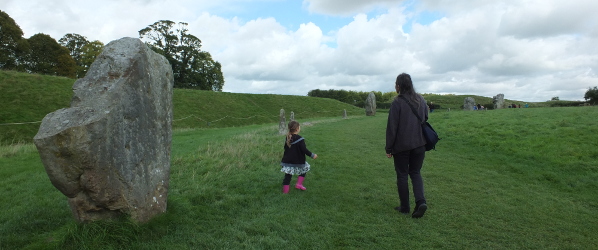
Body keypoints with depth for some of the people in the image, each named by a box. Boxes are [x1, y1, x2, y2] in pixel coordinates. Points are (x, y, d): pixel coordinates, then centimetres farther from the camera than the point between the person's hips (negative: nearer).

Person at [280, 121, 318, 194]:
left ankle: (285, 190, 10)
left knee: (288, 175, 9)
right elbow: (304, 150, -16)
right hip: (298, 162, -5)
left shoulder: (288, 138, 4)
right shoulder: (300, 139, -16)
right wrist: (312, 155, -6)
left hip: (287, 161, 5)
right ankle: (299, 184, 14)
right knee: (304, 169, 21)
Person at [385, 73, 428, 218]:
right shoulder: (421, 100, 5)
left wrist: (389, 148, -6)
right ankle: (421, 201, -1)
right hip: (419, 144, 5)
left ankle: (405, 207, 17)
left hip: (401, 146, -5)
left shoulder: (397, 102, -13)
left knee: (402, 175, 8)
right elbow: (425, 121, 15)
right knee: (415, 173, 16)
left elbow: (392, 127, -13)